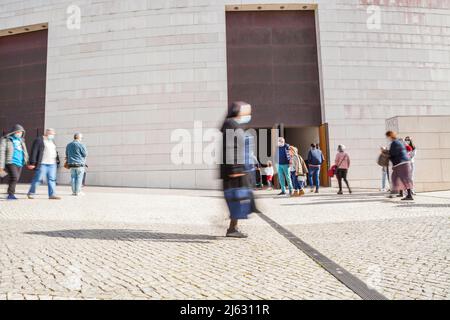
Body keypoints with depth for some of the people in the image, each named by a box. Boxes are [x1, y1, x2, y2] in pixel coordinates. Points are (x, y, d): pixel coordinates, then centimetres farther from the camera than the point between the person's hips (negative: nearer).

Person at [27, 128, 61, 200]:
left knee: (52, 179, 3)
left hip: (52, 164, 7)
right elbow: (34, 152, -9)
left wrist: (57, 160, 20)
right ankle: (31, 193, 14)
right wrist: (32, 163, -13)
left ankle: (52, 194, 4)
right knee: (38, 179, -1)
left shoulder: (52, 141, 20)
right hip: (42, 164, -7)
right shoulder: (39, 140, -4)